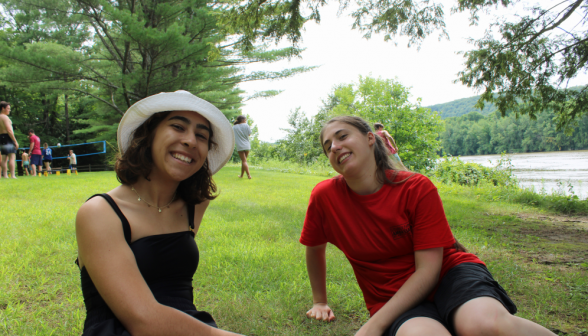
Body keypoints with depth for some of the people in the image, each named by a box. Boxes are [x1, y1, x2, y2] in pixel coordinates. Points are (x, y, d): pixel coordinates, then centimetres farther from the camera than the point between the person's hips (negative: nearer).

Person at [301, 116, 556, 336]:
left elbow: (428, 269, -14)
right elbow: (314, 248, 13)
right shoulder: (324, 197, -7)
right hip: (392, 299, 0)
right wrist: (320, 302, 23)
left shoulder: (417, 188, -11)